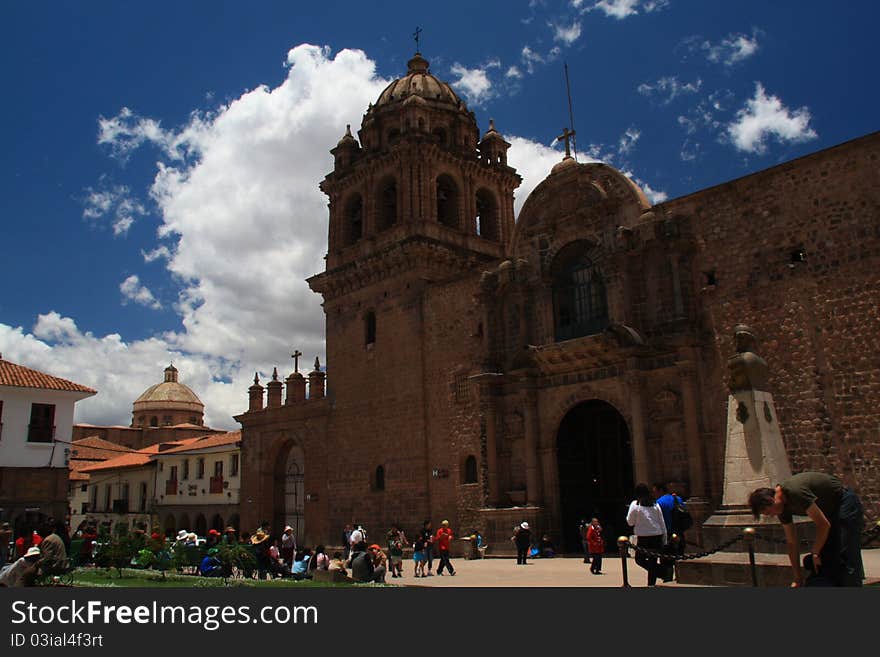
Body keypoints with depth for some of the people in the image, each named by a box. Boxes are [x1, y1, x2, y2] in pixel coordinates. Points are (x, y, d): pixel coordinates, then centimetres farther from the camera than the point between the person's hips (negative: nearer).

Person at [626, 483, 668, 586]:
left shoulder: (635, 504, -4)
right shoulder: (655, 504, 6)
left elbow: (630, 522, -1)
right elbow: (662, 523, 7)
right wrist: (664, 540, 12)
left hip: (643, 537, -4)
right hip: (657, 536, 4)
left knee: (640, 559, 12)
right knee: (653, 561, 11)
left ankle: (659, 570, -10)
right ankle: (651, 583, 9)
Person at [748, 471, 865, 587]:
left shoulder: (795, 492, -34)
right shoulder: (782, 506, -7)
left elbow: (824, 525, -28)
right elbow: (792, 543, 0)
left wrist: (814, 553, -14)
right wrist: (798, 579, 1)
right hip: (829, 510, 9)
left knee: (847, 559, -13)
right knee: (826, 560, 7)